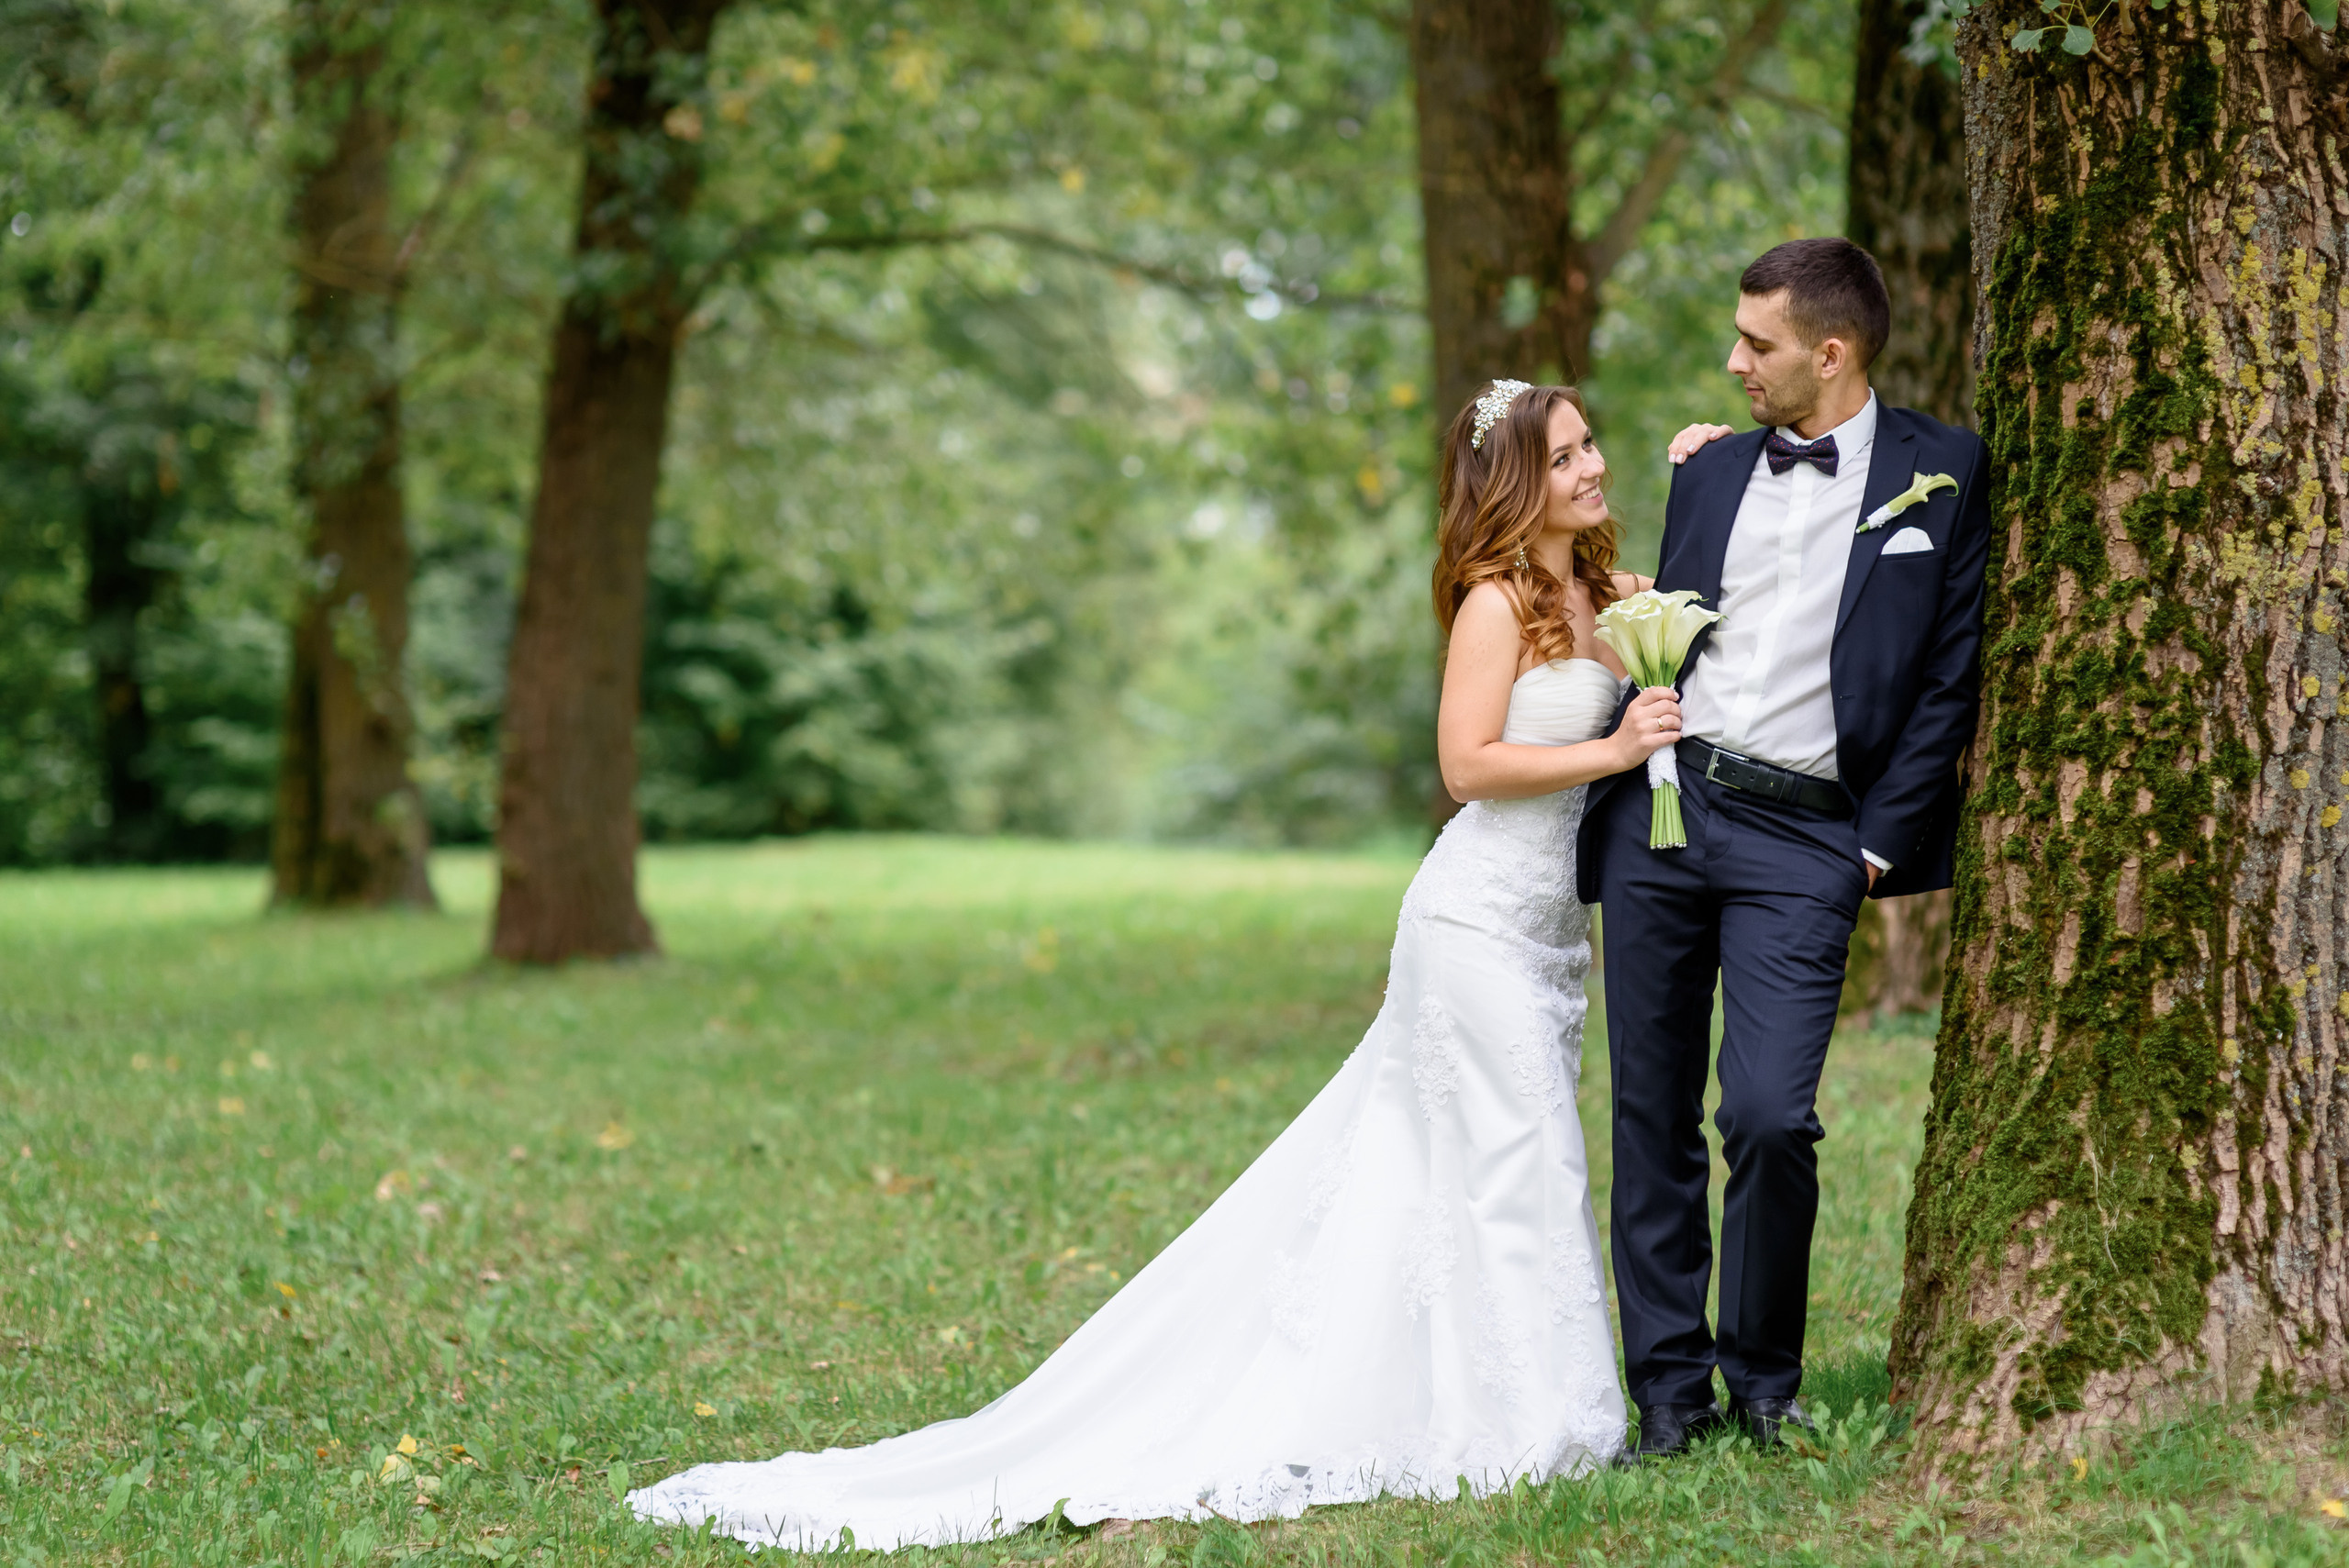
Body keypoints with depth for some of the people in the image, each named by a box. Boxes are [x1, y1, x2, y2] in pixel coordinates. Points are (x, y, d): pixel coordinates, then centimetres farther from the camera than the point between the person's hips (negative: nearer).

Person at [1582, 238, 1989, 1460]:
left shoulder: (1942, 476, 2)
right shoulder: (1711, 467, 13)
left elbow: (1952, 672, 0)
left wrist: (1883, 843, -5)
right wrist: (1614, 798, 10)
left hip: (1804, 837, -4)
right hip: (1661, 809, 4)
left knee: (1769, 1118, -14)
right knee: (1652, 1117, 5)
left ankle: (1765, 1375, 8)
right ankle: (1669, 1385, 14)